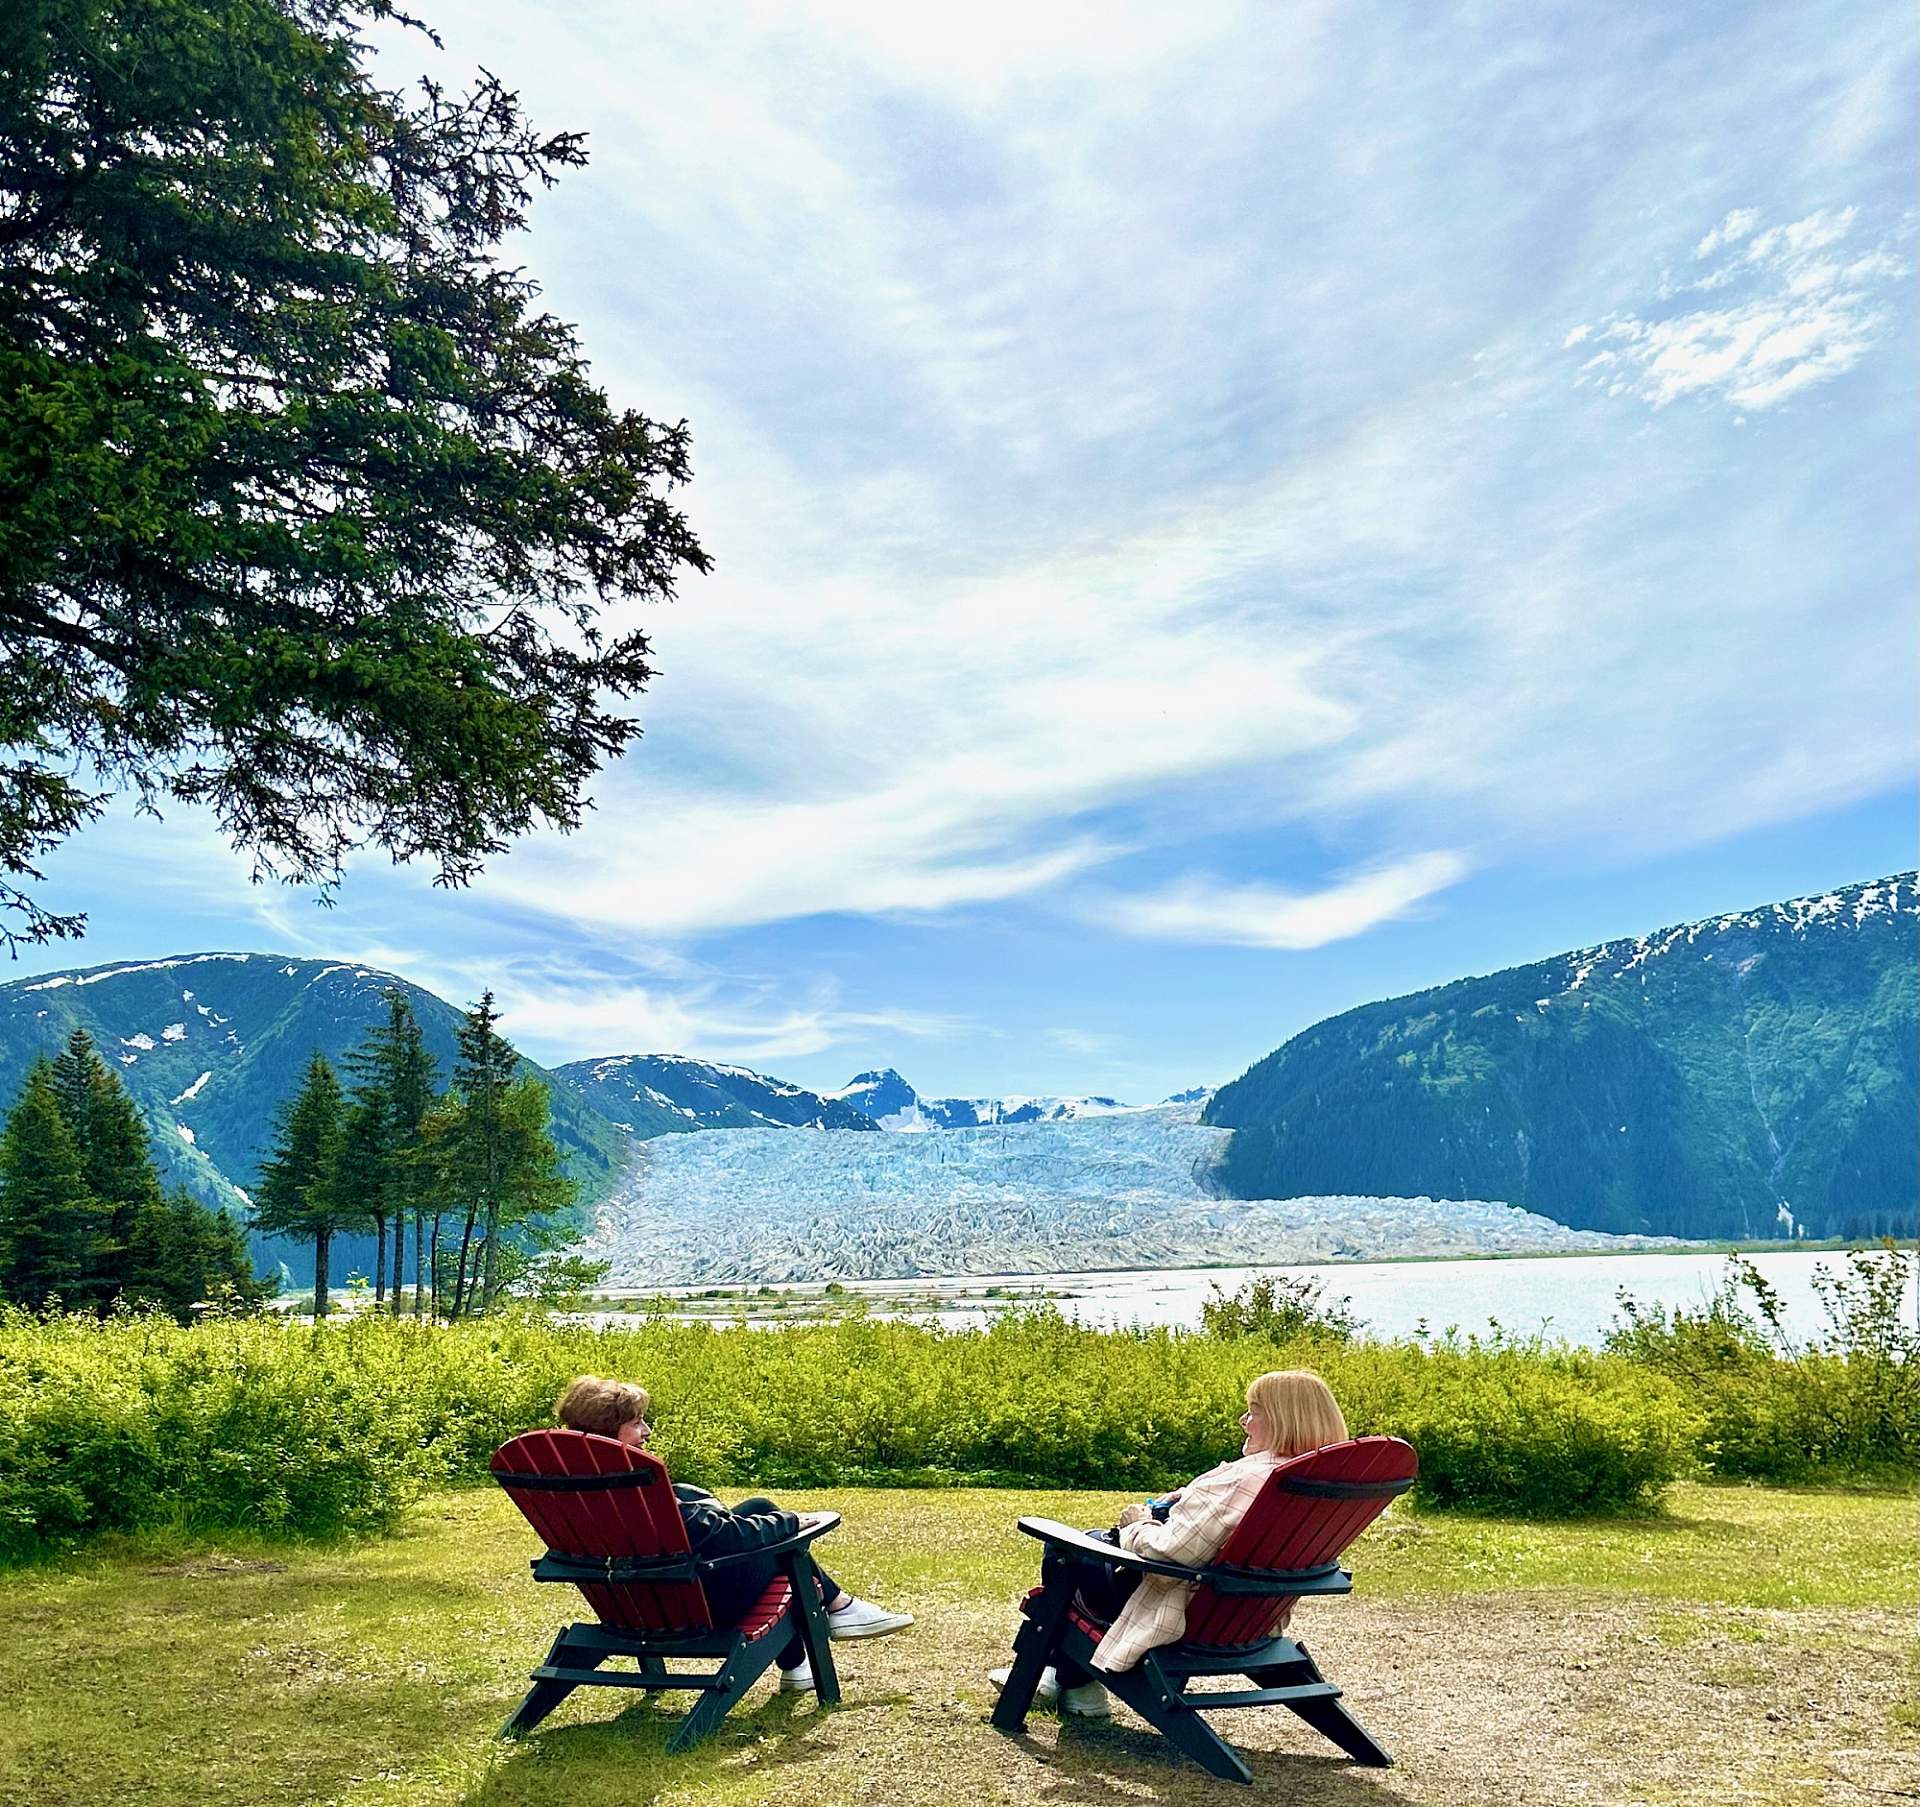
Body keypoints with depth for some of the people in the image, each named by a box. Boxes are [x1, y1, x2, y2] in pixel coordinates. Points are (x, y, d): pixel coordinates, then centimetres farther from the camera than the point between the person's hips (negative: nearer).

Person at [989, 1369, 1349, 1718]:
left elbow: (1166, 1554, -31)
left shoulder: (1238, 1480, -32)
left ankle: (1076, 1687, 28)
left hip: (1186, 1616, -9)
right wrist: (1187, 1502, 3)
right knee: (1101, 1538, 26)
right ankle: (1065, 1676, 35)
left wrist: (1138, 1524, -11)